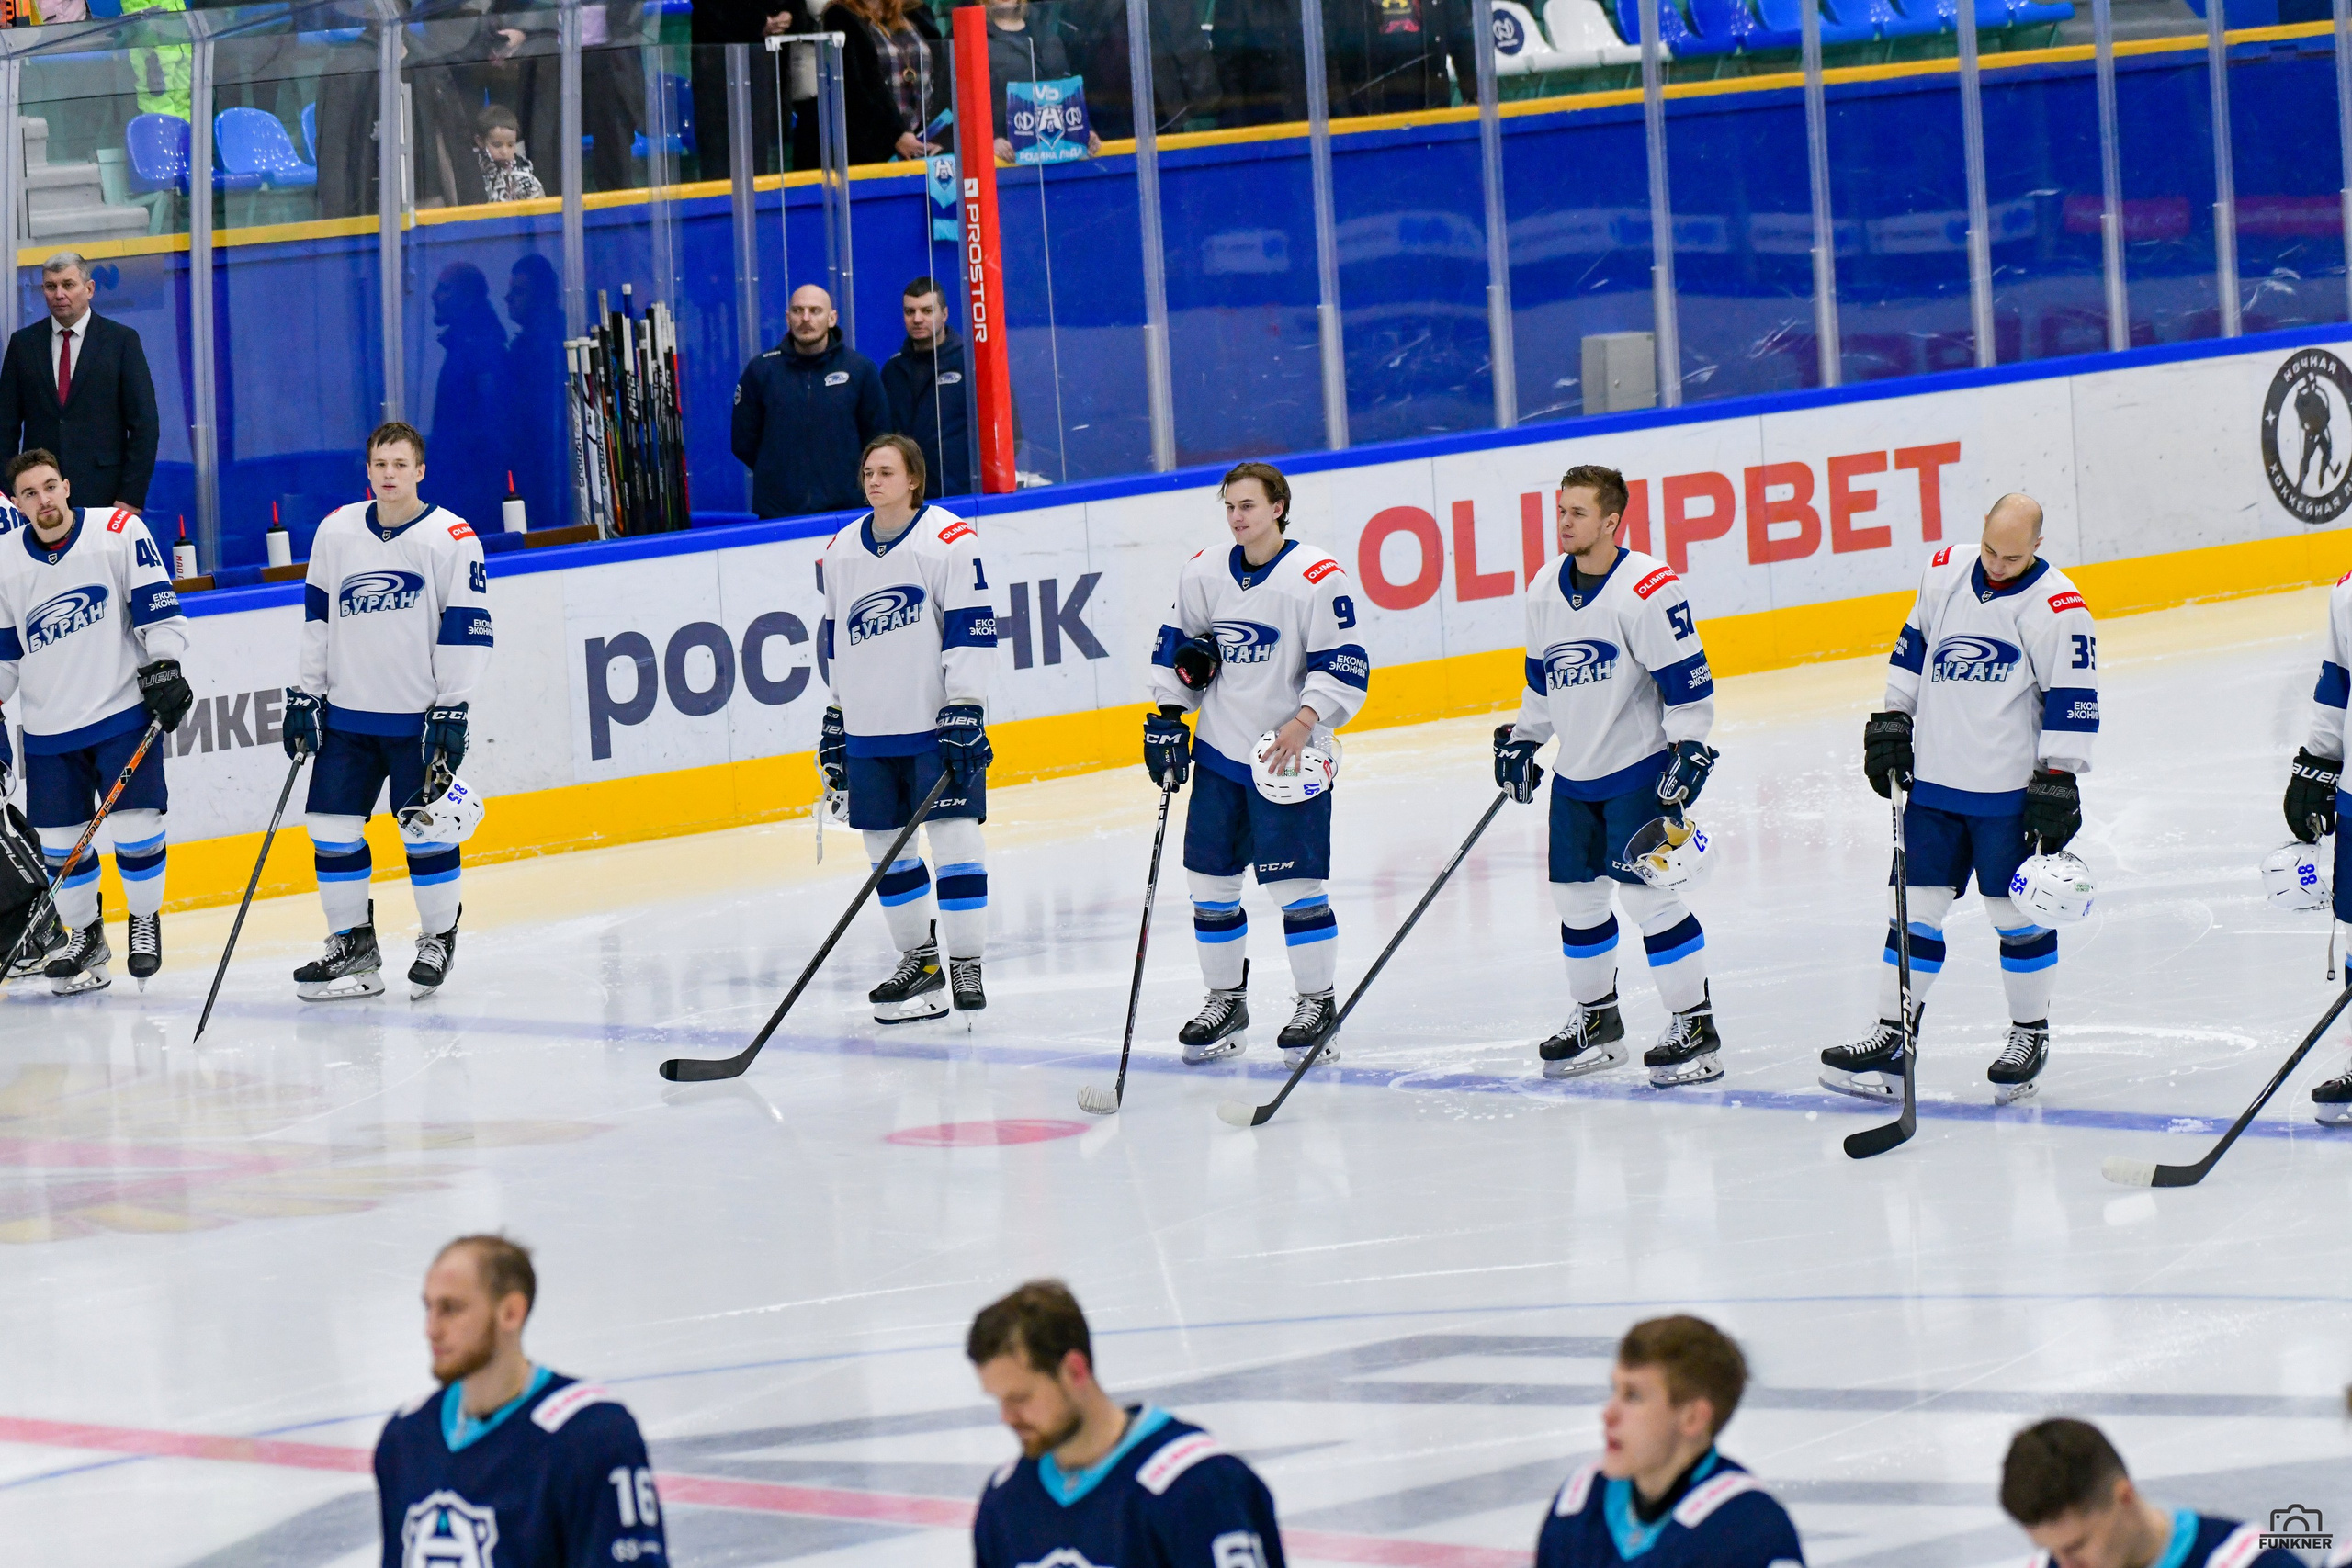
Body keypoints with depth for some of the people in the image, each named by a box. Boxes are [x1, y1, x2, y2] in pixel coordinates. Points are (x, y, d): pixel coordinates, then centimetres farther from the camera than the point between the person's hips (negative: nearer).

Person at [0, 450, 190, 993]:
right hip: (49, 726, 3)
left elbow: (157, 608, -5)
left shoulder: (119, 531, -9)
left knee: (136, 826, -8)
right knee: (59, 841, 4)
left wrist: (163, 669, -13)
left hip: (125, 708, -3)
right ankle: (84, 937, 24)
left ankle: (145, 923, 16)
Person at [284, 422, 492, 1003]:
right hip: (346, 713, 4)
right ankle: (352, 947, 13)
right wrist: (305, 696, 9)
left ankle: (439, 939, 15)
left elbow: (466, 630, -7)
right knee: (332, 826, 2)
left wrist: (451, 712, -11)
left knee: (426, 829, -3)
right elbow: (317, 617, 12)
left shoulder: (452, 538, -7)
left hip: (419, 715, -4)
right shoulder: (336, 531, 5)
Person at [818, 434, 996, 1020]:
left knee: (954, 835, -8)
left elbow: (972, 630, -11)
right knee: (886, 845, 9)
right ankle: (919, 961, 22)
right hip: (869, 729, 6)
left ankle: (966, 965, -4)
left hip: (938, 723, -6)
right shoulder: (840, 551, 11)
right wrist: (835, 717, 19)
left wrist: (965, 709, -17)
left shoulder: (951, 540, -7)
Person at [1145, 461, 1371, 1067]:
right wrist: (1166, 715, 9)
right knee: (1210, 881, 7)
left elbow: (1343, 666, -12)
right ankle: (1226, 1001, 21)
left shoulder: (1317, 578, -12)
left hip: (1289, 756, -6)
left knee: (1295, 883, -6)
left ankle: (1317, 1005, 7)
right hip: (1219, 753, 6)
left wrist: (1303, 723, -23)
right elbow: (1175, 643, 17)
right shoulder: (1204, 574, 5)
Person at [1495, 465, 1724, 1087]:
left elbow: (1687, 680, -15)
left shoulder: (1648, 589, -17)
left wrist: (1689, 748, -20)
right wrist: (1521, 740, 16)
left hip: (1640, 769, -7)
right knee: (1576, 895, 12)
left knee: (1649, 894, -10)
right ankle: (1595, 1018, 27)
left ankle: (1696, 1029, -3)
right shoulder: (1546, 592, 6)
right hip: (1574, 776, 7)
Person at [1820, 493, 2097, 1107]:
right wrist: (1890, 723, 13)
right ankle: (1892, 1040, 7)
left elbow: (2072, 701, -12)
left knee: (2018, 913, 5)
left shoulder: (2056, 607, -13)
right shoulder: (1945, 573, 4)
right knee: (1915, 908, 4)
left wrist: (2057, 784, -14)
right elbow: (1914, 647, 17)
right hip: (1934, 780, 5)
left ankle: (2030, 1033, 21)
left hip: (2008, 790, -5)